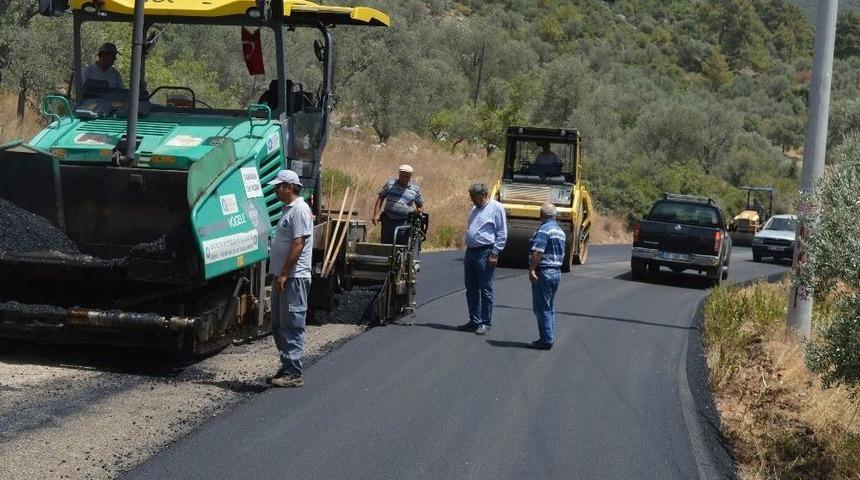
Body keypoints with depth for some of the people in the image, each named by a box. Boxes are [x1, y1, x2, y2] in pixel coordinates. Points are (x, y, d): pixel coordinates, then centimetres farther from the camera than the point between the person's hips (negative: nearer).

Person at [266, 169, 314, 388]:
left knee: (292, 327, -8)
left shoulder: (299, 210, -13)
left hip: (294, 278, -11)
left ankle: (294, 373, -5)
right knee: (279, 326, 14)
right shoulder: (288, 209, 18)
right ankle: (287, 368, 22)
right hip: (284, 278, 11)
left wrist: (283, 275, -22)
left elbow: (298, 244, -20)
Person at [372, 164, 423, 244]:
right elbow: (380, 198, 8)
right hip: (388, 221, 1)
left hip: (404, 223, -1)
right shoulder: (390, 183, 7)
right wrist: (376, 214, -1)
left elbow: (420, 204, 20)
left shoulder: (415, 189, 8)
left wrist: (419, 210, -4)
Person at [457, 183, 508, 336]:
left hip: (485, 253, -8)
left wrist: (494, 254, -15)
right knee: (471, 290, 11)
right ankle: (474, 321, 20)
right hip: (470, 252, 8)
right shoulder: (475, 209, 17)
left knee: (485, 290, -3)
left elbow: (502, 234, -10)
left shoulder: (496, 208, -7)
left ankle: (486, 323, 2)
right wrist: (468, 252, 19)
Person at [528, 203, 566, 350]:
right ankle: (550, 338, 20)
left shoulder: (544, 229, -15)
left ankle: (546, 340, -5)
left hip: (543, 272, -9)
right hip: (557, 271, 9)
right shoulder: (560, 231, 15)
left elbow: (537, 252, -24)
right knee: (550, 307, 16)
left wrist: (531, 269, -24)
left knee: (541, 308, -5)